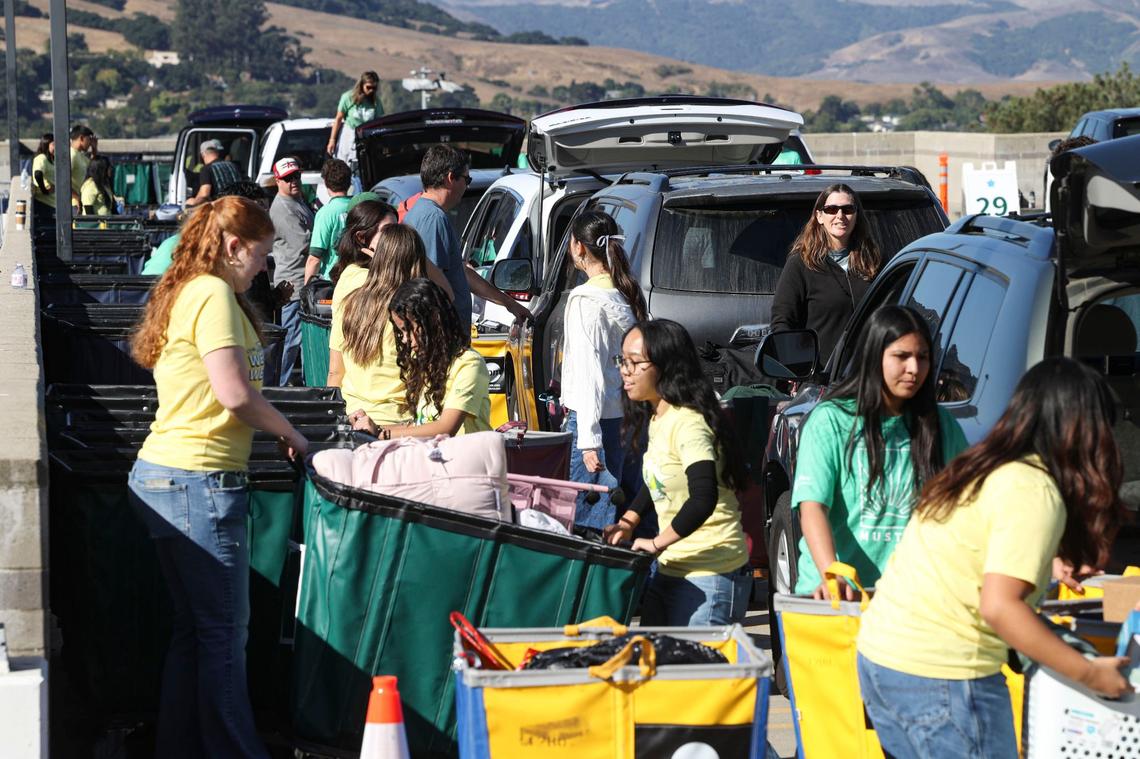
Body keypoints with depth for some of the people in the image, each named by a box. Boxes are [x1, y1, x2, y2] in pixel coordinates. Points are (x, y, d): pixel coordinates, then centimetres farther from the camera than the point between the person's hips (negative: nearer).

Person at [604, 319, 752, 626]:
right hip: (670, 570, 10)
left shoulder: (688, 424, -19)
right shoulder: (654, 420, 11)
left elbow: (703, 498, -32)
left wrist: (658, 543, -26)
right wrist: (630, 520, 18)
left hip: (709, 576, -10)